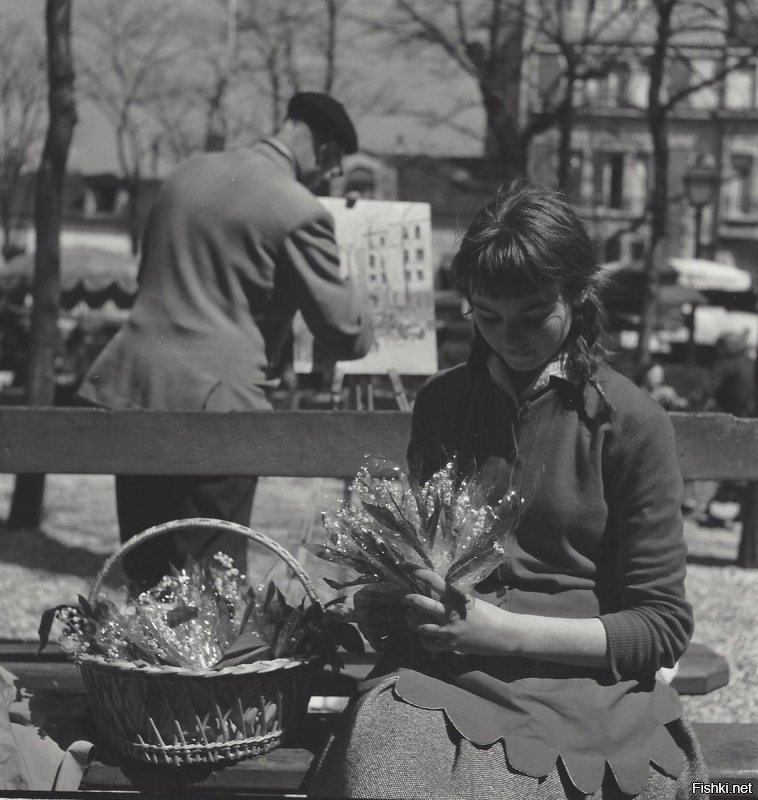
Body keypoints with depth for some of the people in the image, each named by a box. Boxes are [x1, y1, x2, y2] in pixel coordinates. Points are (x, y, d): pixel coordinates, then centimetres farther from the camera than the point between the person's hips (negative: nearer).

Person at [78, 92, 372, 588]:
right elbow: (348, 336, -6)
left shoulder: (191, 171, 12)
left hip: (131, 387, 7)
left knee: (146, 577, 15)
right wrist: (349, 291, 14)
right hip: (213, 404, -7)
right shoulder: (299, 213, -10)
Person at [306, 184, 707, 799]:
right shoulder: (441, 402, 14)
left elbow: (663, 626, -1)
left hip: (579, 675, -4)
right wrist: (386, 601, 5)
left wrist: (508, 631, -12)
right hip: (443, 668, 4)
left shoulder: (632, 423, 0)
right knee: (378, 745, -32)